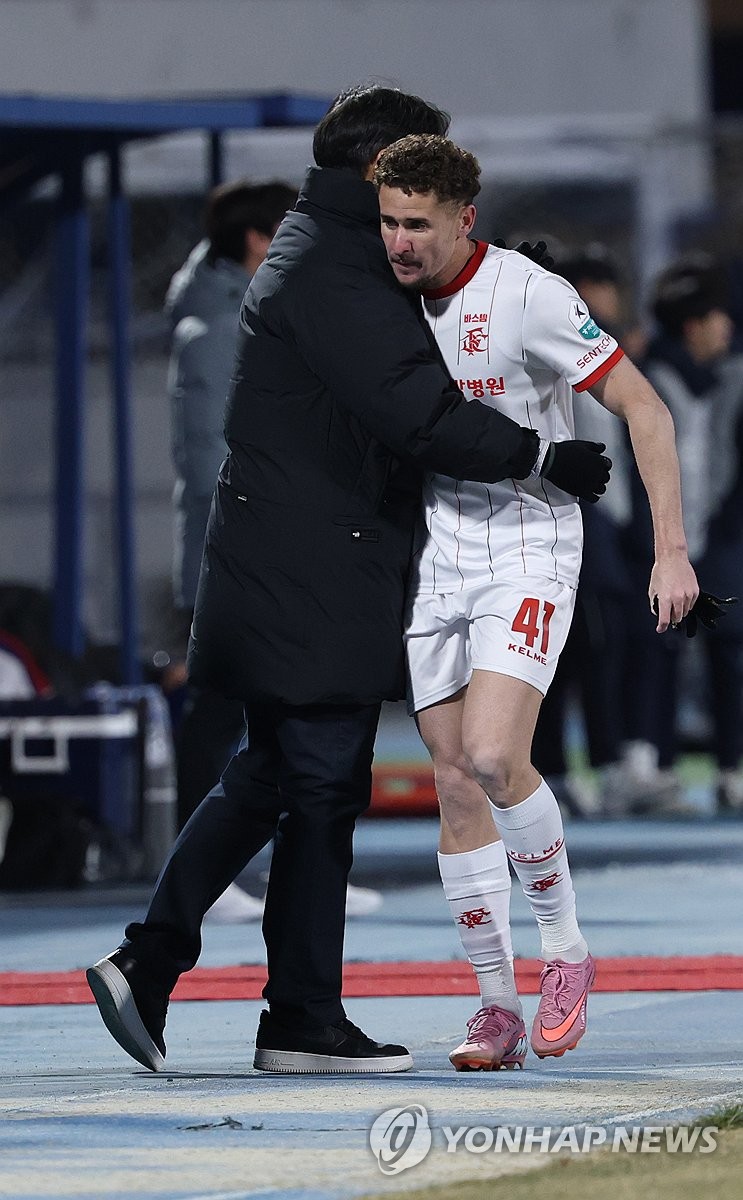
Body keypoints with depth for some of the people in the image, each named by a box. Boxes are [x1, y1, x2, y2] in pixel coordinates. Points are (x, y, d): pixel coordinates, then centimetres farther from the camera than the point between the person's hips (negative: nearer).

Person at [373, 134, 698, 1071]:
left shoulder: (527, 296, -14)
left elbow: (643, 407, -12)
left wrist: (671, 549, -16)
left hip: (527, 545, -6)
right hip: (432, 553, 6)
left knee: (493, 755, -22)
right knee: (456, 783, 1)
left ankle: (565, 949, -1)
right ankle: (497, 1006, 8)